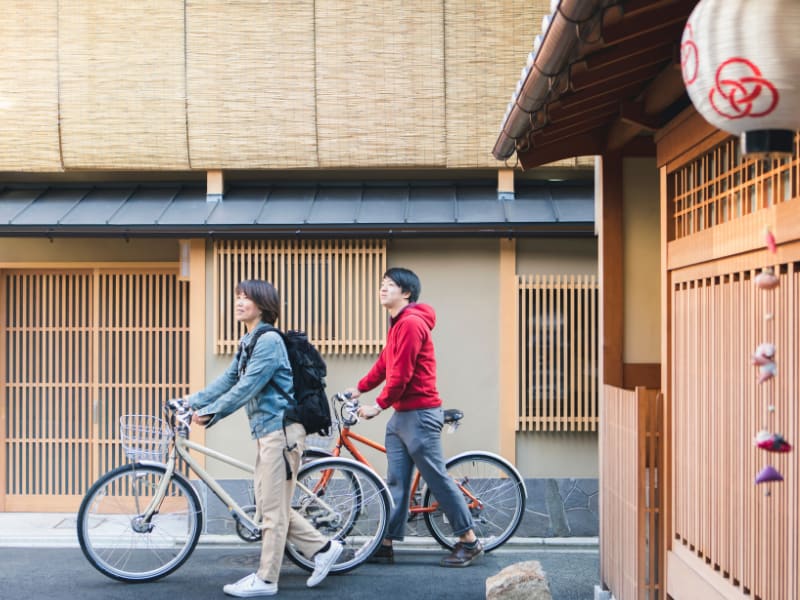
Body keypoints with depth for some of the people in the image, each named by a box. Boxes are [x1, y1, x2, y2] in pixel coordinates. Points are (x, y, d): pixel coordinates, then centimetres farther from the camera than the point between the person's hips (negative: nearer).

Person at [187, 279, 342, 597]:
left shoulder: (269, 340, -14)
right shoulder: (248, 342, 16)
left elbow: (246, 388, -19)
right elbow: (226, 380, 14)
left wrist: (211, 413, -17)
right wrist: (191, 402, 7)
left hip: (281, 430, -10)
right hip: (267, 430, 10)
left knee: (272, 509, -2)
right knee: (269, 506, 12)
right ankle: (323, 547, 20)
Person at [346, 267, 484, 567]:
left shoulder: (411, 323, -17)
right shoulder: (397, 324, 16)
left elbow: (401, 373, -19)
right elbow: (383, 364, 20)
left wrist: (380, 405, -12)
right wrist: (359, 388, 16)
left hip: (420, 413, -10)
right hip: (400, 414, 10)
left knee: (437, 478, -3)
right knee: (396, 481, 10)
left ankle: (469, 541, 6)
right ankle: (387, 542, 15)